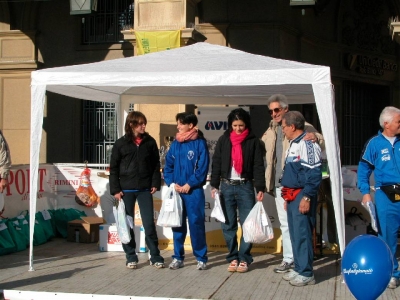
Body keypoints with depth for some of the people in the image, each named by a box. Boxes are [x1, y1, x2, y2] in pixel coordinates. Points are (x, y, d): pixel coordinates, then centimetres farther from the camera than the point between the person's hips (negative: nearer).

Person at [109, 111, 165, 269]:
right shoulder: (121, 143, 0)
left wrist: (155, 183, -3)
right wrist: (115, 189, -5)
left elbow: (156, 164, 8)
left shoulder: (150, 142, 4)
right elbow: (114, 168, 1)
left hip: (145, 189, 0)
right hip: (126, 190, 0)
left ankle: (155, 256, 8)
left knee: (149, 223, 0)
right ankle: (131, 257, 16)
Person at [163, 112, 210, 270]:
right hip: (176, 190, 5)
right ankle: (177, 257, 16)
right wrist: (172, 183, -4)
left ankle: (201, 258, 5)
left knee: (196, 223, -4)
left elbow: (202, 168, -8)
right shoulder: (175, 144, 10)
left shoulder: (200, 143, -4)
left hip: (194, 190, -5)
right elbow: (168, 166, 11)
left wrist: (189, 185, -12)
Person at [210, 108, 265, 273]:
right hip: (226, 186, 2)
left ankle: (244, 259, 7)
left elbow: (258, 166, -2)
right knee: (228, 225, 3)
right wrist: (214, 185, 1)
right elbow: (216, 163, 8)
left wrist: (260, 188, -9)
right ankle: (233, 258, 13)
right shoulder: (223, 140, 7)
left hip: (245, 186, -2)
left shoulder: (253, 141, 2)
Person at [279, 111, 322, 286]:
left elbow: (314, 174, -19)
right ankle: (298, 268, 22)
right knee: (295, 233, 13)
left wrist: (307, 197, -22)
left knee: (302, 234, -7)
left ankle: (306, 273, -1)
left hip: (302, 196, -10)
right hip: (292, 196, 10)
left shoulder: (308, 144, -14)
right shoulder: (293, 145, 18)